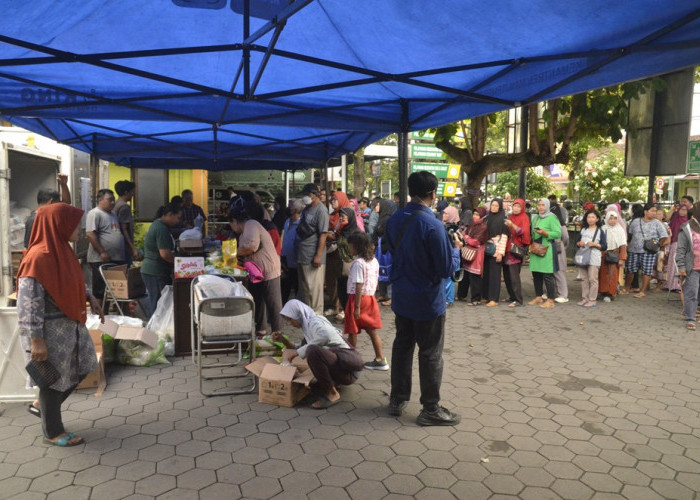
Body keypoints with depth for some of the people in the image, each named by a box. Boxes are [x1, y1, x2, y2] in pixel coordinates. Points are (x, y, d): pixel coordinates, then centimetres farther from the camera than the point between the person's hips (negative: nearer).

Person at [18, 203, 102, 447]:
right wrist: (36, 341, -23)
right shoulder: (38, 258, -25)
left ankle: (41, 404, 40)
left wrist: (90, 297, 12)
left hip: (70, 324, 9)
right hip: (50, 330, -9)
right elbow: (29, 303, -24)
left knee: (83, 366, 21)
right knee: (54, 378, 8)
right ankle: (53, 432, 28)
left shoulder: (61, 249, 3)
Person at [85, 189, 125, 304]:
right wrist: (102, 252, -20)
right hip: (101, 260, -8)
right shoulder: (95, 214, -8)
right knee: (101, 290, -2)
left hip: (117, 259, 8)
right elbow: (90, 234, -17)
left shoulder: (113, 214, 19)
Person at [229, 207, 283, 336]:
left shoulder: (251, 225, -15)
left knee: (273, 304, -4)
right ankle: (260, 329, 29)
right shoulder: (246, 229, 17)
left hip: (268, 271, -11)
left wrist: (236, 252, -17)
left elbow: (252, 246, -30)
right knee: (257, 302, 18)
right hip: (257, 272, 11)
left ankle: (277, 333, 3)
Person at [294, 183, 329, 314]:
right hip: (302, 255, 9)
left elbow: (323, 234, -17)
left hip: (313, 257, -9)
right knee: (303, 287, 16)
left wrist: (318, 256, -21)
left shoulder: (321, 210, -12)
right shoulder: (307, 209, 15)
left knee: (314, 288, -2)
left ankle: (316, 314, 7)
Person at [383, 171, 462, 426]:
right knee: (430, 355, 7)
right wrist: (456, 248, -3)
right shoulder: (433, 226, -23)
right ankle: (430, 410, 19)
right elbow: (447, 268, -20)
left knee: (402, 346, 18)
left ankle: (397, 400, 31)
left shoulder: (395, 220, -2)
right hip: (427, 301, -7)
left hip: (401, 297, 7)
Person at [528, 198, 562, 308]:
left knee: (547, 275, -5)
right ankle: (538, 297, 21)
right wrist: (532, 242, 10)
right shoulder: (535, 218, 17)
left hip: (547, 249, -7)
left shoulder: (552, 217, -5)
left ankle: (550, 300, 2)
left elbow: (558, 233, -12)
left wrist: (544, 233, -23)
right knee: (536, 274, 9)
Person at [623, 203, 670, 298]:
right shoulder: (635, 221, 7)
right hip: (633, 250, 2)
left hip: (648, 252, -2)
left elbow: (664, 237, 2)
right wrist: (627, 244, 11)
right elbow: (629, 234, 16)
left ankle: (643, 291, 6)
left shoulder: (657, 223, 1)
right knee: (630, 270, 6)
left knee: (647, 271, -2)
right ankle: (626, 288, 21)